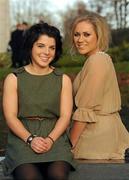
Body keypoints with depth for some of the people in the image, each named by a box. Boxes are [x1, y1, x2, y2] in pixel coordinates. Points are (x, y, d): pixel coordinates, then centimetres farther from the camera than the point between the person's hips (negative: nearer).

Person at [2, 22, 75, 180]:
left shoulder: (63, 80, 11)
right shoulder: (13, 79, 7)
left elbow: (65, 116, 4)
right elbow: (10, 117, 1)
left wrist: (50, 140, -14)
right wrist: (30, 139, -16)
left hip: (55, 137, 1)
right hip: (22, 137, -1)